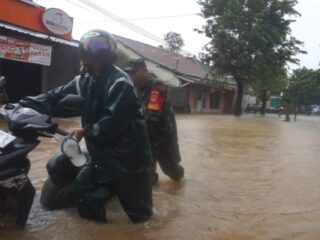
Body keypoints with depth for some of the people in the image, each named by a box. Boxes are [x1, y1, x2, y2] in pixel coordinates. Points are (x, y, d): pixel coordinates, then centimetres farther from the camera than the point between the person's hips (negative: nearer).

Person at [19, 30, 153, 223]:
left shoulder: (120, 83, -19)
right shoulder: (85, 80, 8)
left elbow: (114, 122, -26)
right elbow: (57, 99, 2)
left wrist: (86, 132, -16)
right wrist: (23, 105, -7)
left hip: (126, 155, -7)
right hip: (102, 153, 7)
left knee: (139, 213, 4)